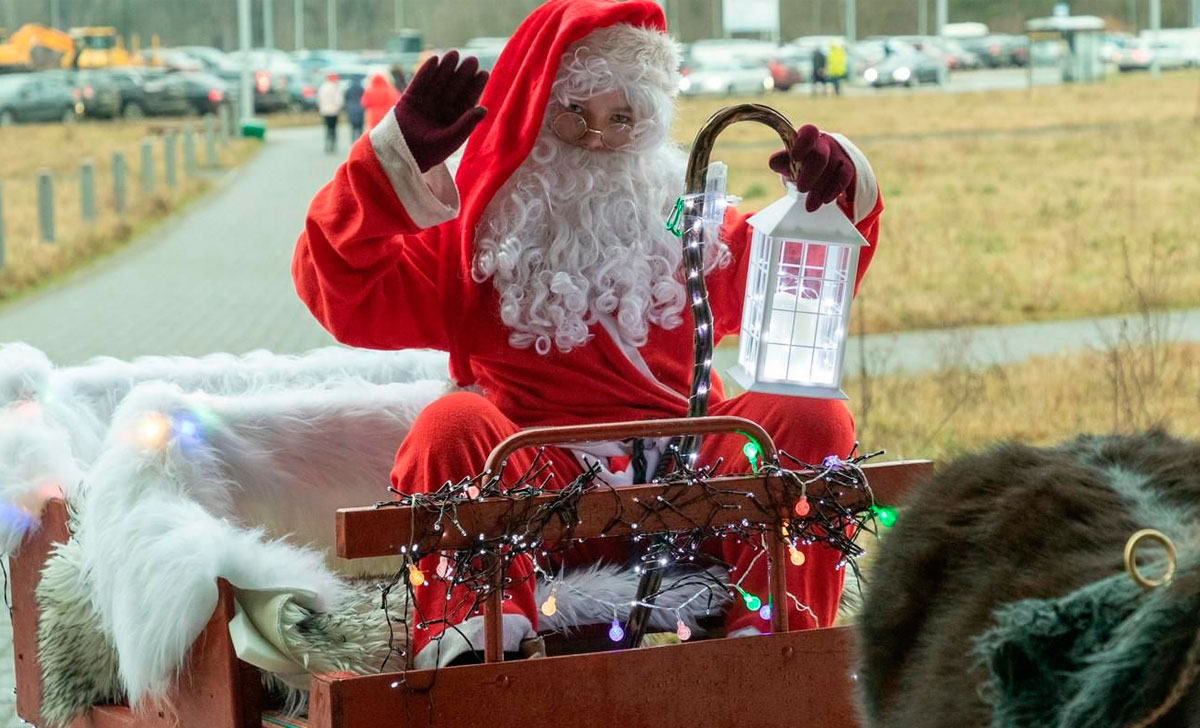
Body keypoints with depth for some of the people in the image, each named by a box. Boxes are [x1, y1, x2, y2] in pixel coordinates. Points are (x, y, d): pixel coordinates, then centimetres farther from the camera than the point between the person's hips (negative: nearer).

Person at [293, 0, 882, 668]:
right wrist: (401, 155, -13)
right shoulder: (475, 229, 11)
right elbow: (342, 295, -2)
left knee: (811, 418, -20)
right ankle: (470, 635, -46)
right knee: (454, 426, -30)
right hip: (537, 484, -2)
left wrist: (837, 190, 4)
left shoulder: (679, 222, 22)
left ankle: (775, 632, -34)